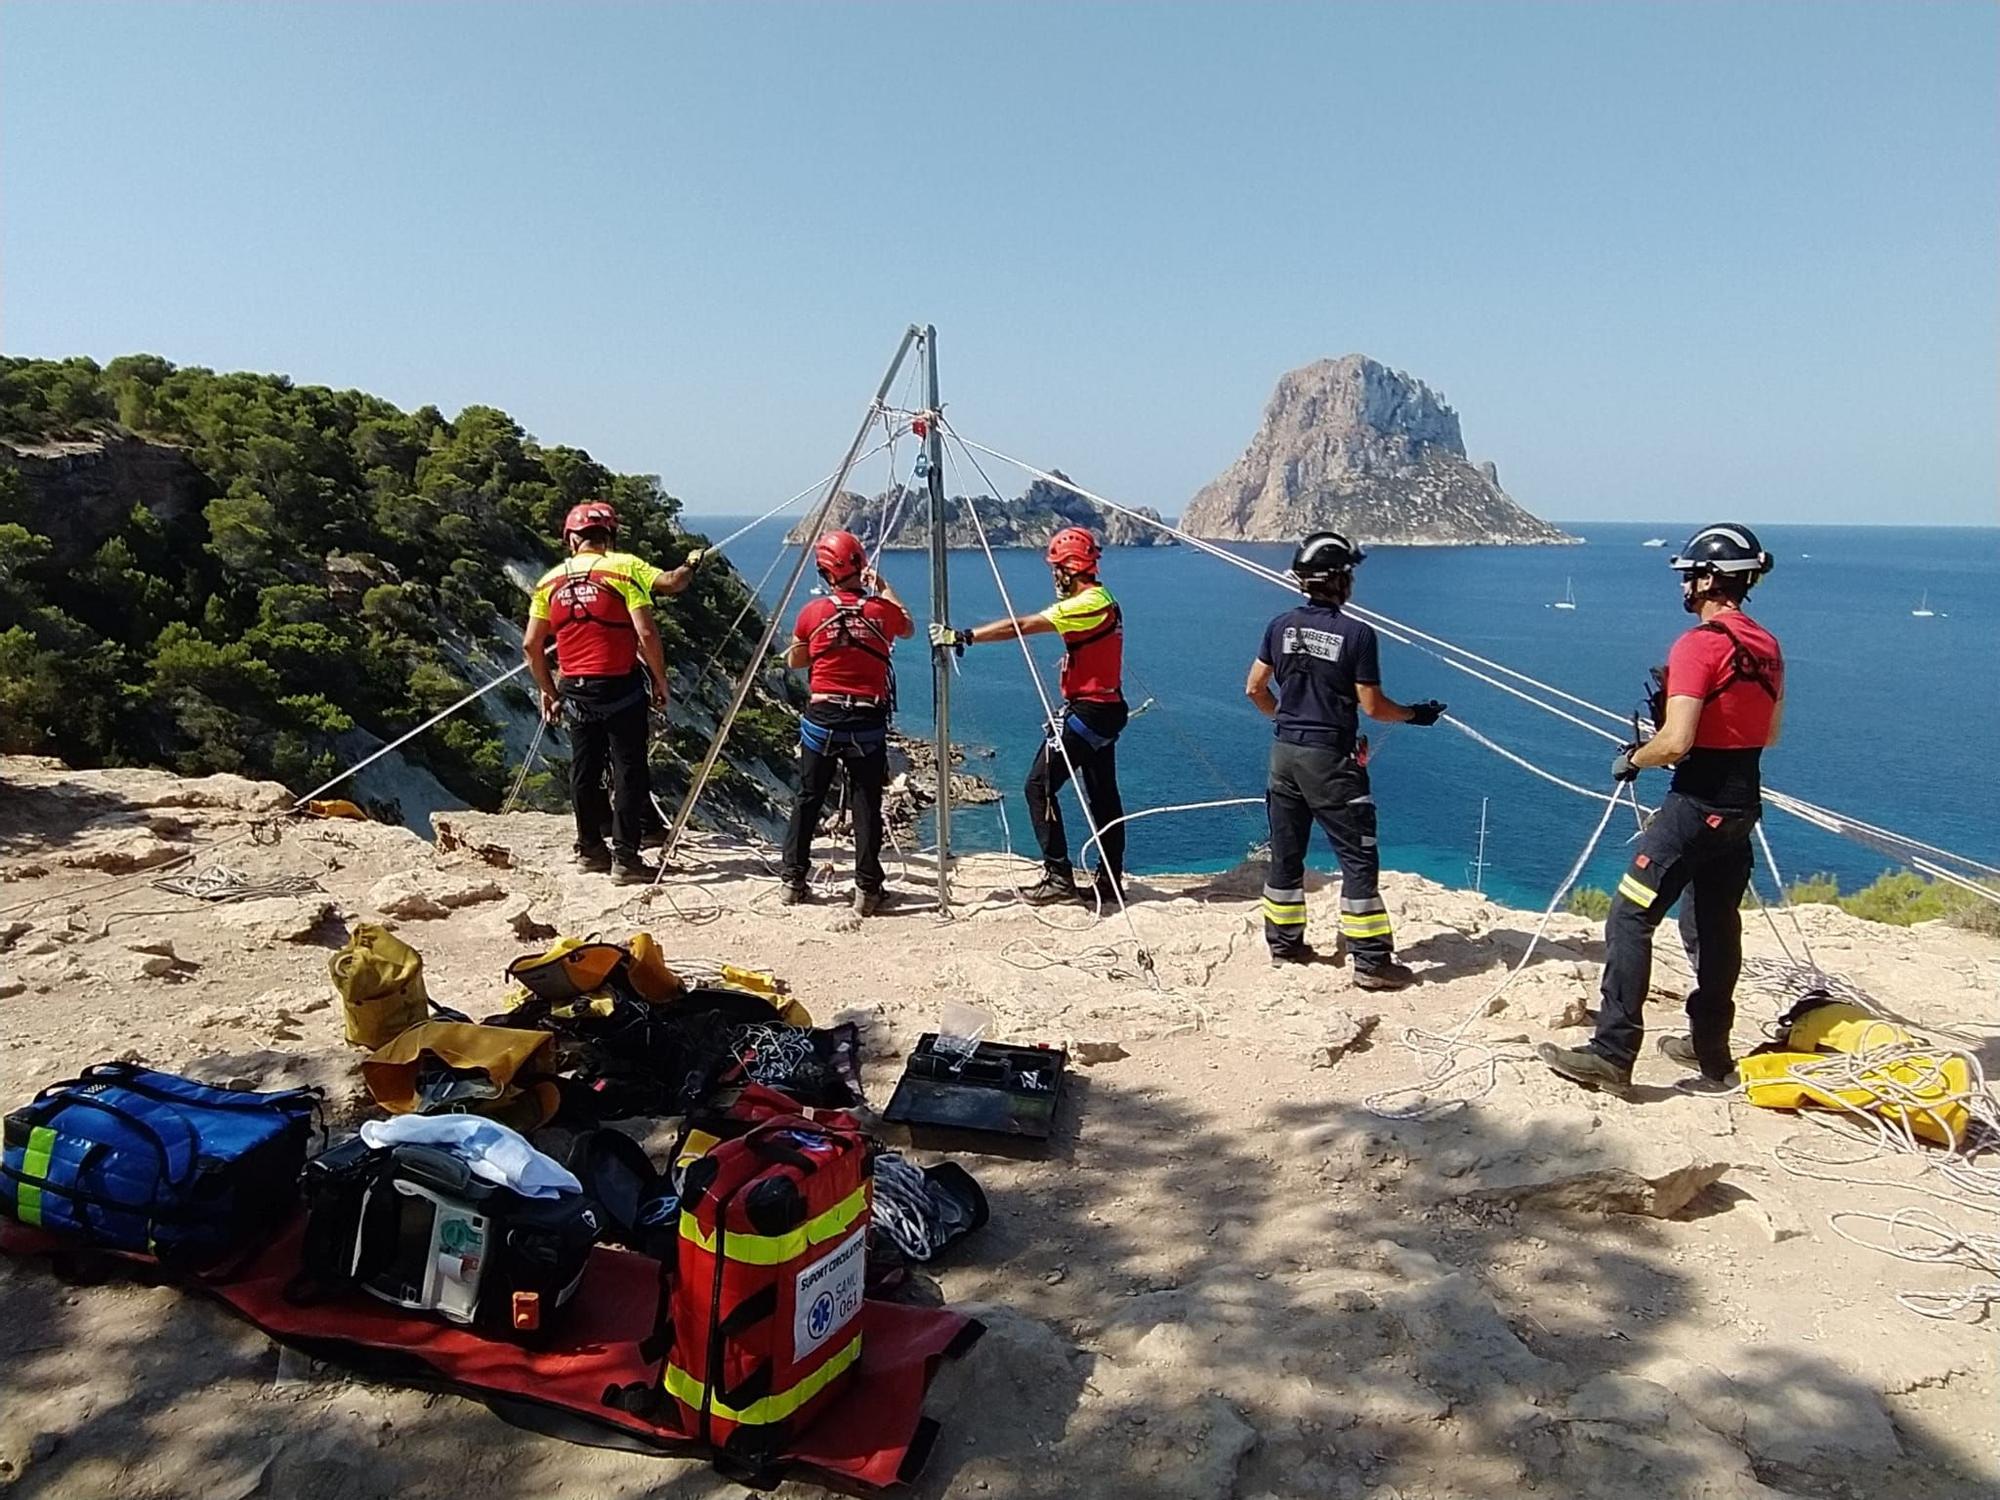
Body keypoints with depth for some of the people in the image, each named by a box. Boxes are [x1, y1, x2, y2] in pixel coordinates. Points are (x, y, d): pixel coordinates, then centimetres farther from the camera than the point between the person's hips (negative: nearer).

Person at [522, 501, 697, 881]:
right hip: (621, 688, -5)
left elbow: (531, 645, 7)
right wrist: (660, 679, -4)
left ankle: (590, 849, 25)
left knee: (584, 770, 15)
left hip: (576, 691, 5)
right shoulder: (624, 567, -8)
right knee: (628, 771, 1)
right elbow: (646, 633, -16)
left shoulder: (550, 580, 6)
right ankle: (625, 856, 1)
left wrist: (548, 690, 18)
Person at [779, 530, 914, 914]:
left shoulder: (813, 612, -4)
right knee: (866, 805, 4)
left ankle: (792, 881, 15)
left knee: (808, 800, 12)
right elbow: (909, 629, 21)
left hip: (822, 718, 1)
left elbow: (794, 661, 11)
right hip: (868, 721, -1)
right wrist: (883, 587, 29)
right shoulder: (882, 609, -4)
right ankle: (867, 889, 3)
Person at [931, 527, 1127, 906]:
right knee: (1102, 797, 12)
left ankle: (1059, 877, -7)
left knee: (1040, 785, -7)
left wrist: (963, 637, -20)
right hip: (1106, 709, 10)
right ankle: (1109, 883, 17)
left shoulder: (1089, 603, -17)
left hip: (1087, 710, -10)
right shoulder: (1104, 602, 14)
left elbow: (1019, 627, -22)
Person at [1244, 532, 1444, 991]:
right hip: (1329, 758, -6)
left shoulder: (1281, 626, 2)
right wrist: (1415, 714, 7)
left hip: (1284, 751, 6)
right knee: (1358, 857, 0)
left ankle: (1284, 942, 24)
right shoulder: (1357, 634, -13)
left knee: (1286, 851, 15)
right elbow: (1372, 706, -10)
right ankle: (1371, 961, 2)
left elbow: (1254, 688, 7)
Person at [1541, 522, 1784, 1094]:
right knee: (1713, 927, 16)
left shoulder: (1698, 645, -16)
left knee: (1629, 918, -7)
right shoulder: (1767, 647, 10)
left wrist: (1631, 758, -3)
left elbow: (1676, 743, -22)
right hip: (1743, 802, 9)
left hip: (1698, 803, -9)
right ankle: (1710, 1053, 24)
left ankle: (1612, 1053, -10)